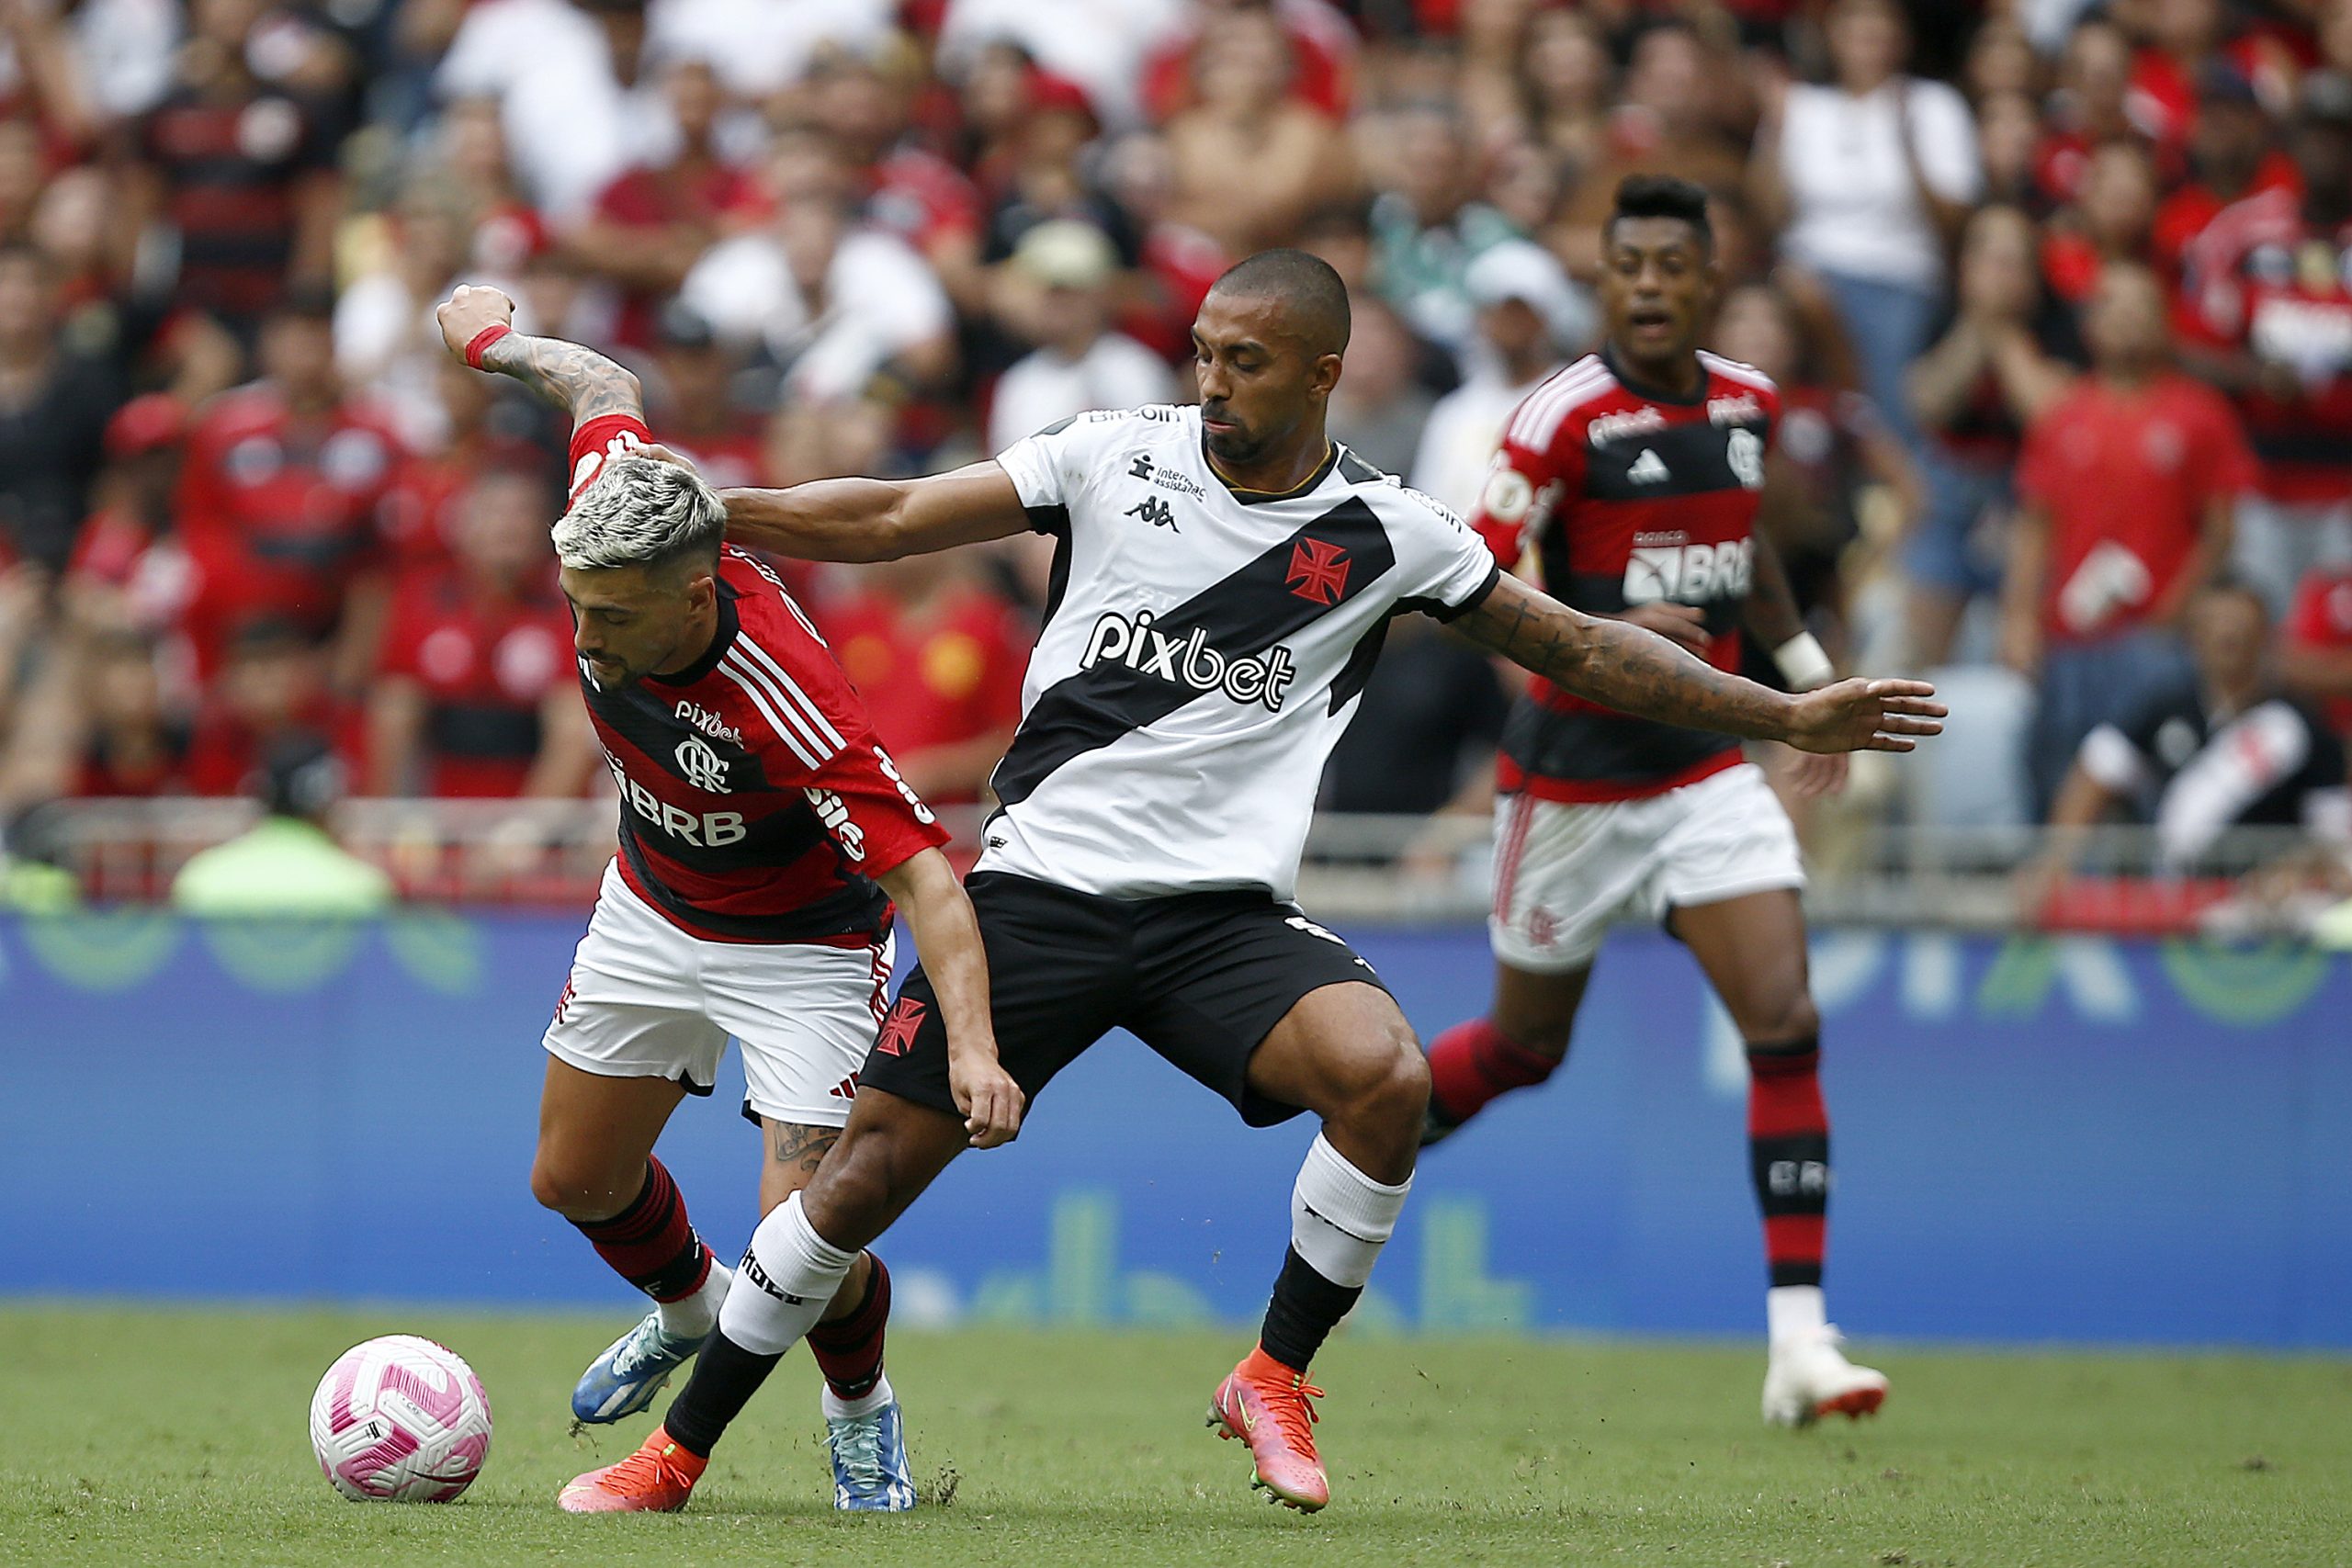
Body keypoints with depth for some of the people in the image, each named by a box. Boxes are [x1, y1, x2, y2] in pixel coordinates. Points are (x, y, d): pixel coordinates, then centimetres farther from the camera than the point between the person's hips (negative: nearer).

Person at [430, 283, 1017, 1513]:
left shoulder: (788, 700, -41)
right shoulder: (610, 537, -26)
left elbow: (921, 870, -40)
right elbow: (607, 398, -4)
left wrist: (971, 1046, -52)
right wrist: (501, 340, 14)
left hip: (801, 944, -6)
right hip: (650, 915, 6)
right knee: (576, 1182, 16)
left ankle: (861, 1409, 21)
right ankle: (687, 1306, 49)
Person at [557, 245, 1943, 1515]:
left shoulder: (1386, 533, 2)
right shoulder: (1117, 457, 1)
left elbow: (1579, 648, 9)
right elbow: (894, 523, 3)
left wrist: (1788, 717, 6)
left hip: (1226, 912, 0)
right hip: (1044, 878, 0)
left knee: (1386, 1076, -27)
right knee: (874, 1161, -5)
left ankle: (1275, 1378, -6)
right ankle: (679, 1454, 10)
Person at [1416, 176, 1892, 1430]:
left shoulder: (1748, 404, 4)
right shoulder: (1567, 417, -15)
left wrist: (1806, 667, 20)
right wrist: (1605, 634, -30)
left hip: (1706, 768, 4)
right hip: (1573, 776, -4)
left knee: (1786, 1022, -12)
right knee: (1525, 1046, 9)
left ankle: (1799, 1339, -12)